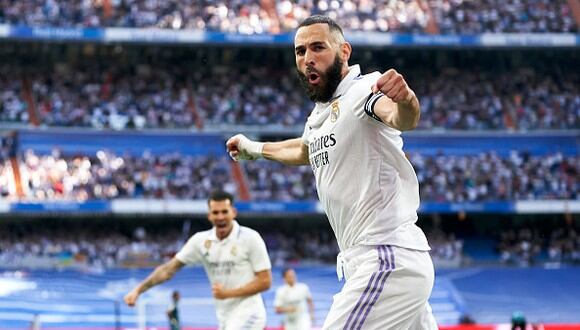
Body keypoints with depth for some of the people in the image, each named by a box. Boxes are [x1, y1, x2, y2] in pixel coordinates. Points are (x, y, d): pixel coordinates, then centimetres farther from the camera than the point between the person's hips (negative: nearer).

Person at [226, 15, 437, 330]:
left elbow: (400, 119, -35)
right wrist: (254, 149, 54)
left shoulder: (365, 88, -12)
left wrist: (404, 100, -57)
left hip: (389, 259, -10)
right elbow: (306, 150, 40)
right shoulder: (319, 114, 17)